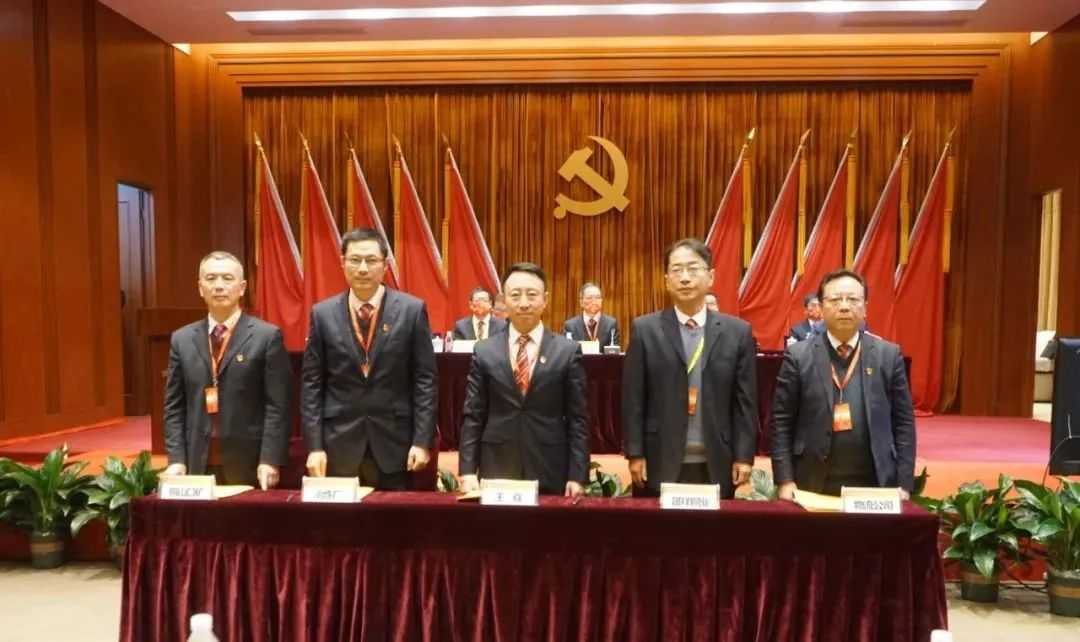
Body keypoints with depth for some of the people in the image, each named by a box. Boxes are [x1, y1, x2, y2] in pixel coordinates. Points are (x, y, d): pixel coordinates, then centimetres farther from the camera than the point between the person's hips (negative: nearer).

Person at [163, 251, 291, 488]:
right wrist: (177, 459, -1)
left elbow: (277, 406, -7)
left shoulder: (267, 336, -3)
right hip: (197, 464, 3)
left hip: (249, 464, -3)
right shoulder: (182, 339, 10)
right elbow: (174, 406, 9)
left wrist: (270, 460, -13)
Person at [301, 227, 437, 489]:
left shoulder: (412, 309, -3)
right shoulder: (323, 313, 2)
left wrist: (423, 440, -7)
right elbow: (312, 384, 3)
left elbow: (425, 380, -2)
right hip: (339, 443, 1)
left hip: (394, 442, -1)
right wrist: (315, 445, -2)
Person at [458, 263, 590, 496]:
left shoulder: (568, 351, -1)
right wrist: (468, 471, -4)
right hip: (496, 471, 1)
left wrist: (578, 476, -6)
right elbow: (473, 417, 3)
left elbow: (578, 419, -1)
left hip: (551, 473, -1)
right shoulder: (484, 351, 3)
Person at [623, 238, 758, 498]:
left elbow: (746, 399, 3)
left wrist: (744, 456, 0)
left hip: (717, 464, 1)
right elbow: (634, 398, -1)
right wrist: (635, 454, -4)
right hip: (661, 463, -1)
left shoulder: (738, 331, 3)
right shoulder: (645, 329, 0)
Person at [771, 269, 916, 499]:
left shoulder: (889, 355, 3)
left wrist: (903, 484, -1)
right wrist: (785, 480, -8)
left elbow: (903, 422, 4)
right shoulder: (799, 356, -2)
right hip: (813, 486, -1)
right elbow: (781, 422, -2)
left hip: (875, 485, 2)